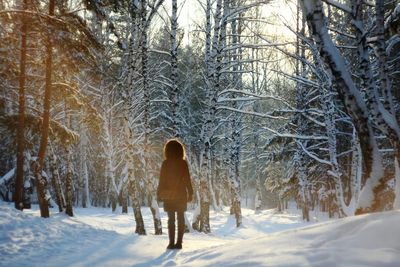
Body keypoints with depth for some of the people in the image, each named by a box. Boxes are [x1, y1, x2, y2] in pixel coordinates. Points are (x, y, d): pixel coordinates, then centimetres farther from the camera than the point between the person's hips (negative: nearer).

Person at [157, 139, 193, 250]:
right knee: (181, 218, 7)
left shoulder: (166, 163, -6)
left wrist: (159, 194, 4)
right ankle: (179, 242, 5)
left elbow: (162, 180, -5)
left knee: (171, 219, 3)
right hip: (181, 194, 1)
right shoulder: (183, 163, -4)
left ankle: (171, 243, 0)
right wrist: (190, 193, 5)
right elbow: (187, 180, -2)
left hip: (168, 195, -1)